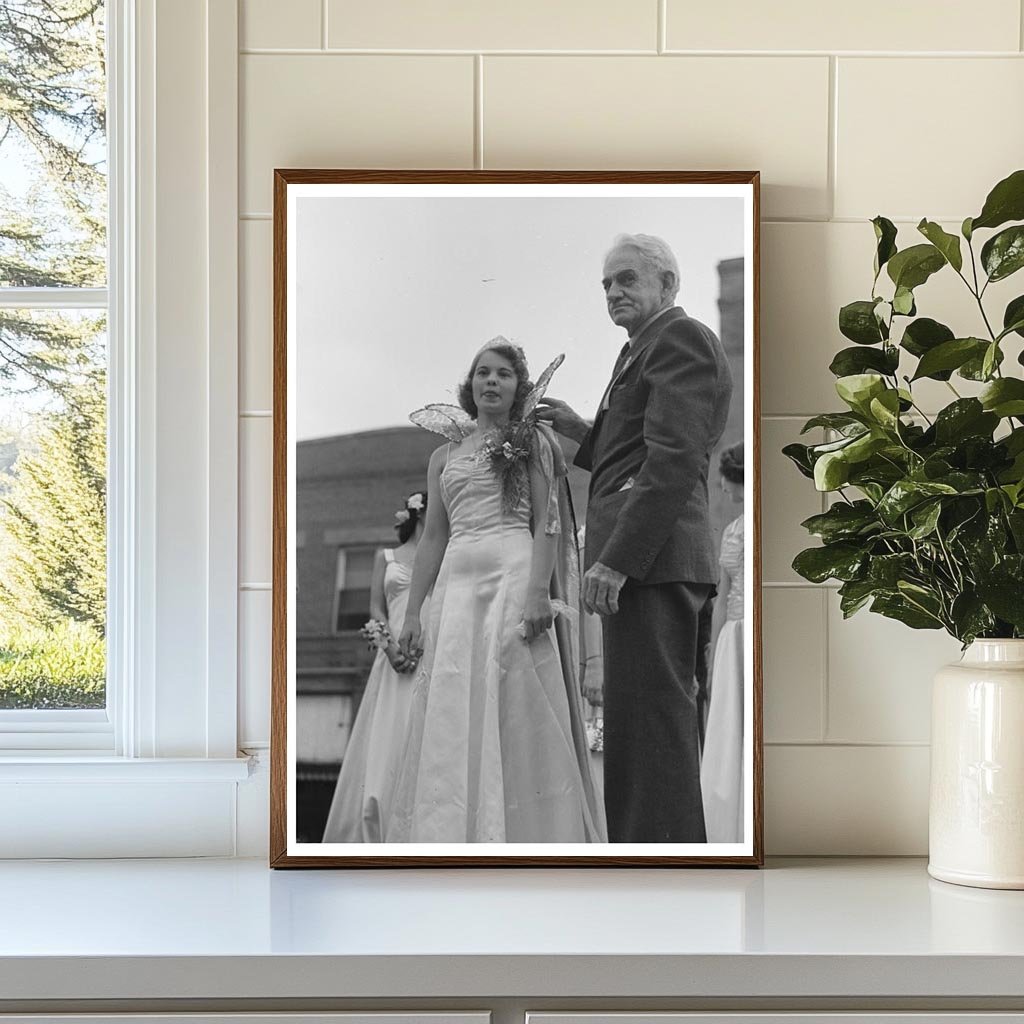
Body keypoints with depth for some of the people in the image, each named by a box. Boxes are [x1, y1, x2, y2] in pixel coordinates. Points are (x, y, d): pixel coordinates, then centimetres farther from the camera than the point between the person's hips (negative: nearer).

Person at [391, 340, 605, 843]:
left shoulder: (533, 443, 10)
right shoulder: (444, 456, 21)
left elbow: (547, 525, 0)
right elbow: (433, 538, 18)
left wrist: (539, 590, -15)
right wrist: (412, 613, 10)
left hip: (514, 575, -4)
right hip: (455, 586, 4)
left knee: (513, 712, -10)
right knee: (452, 720, -3)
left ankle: (522, 844, -7)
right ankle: (455, 841, 0)